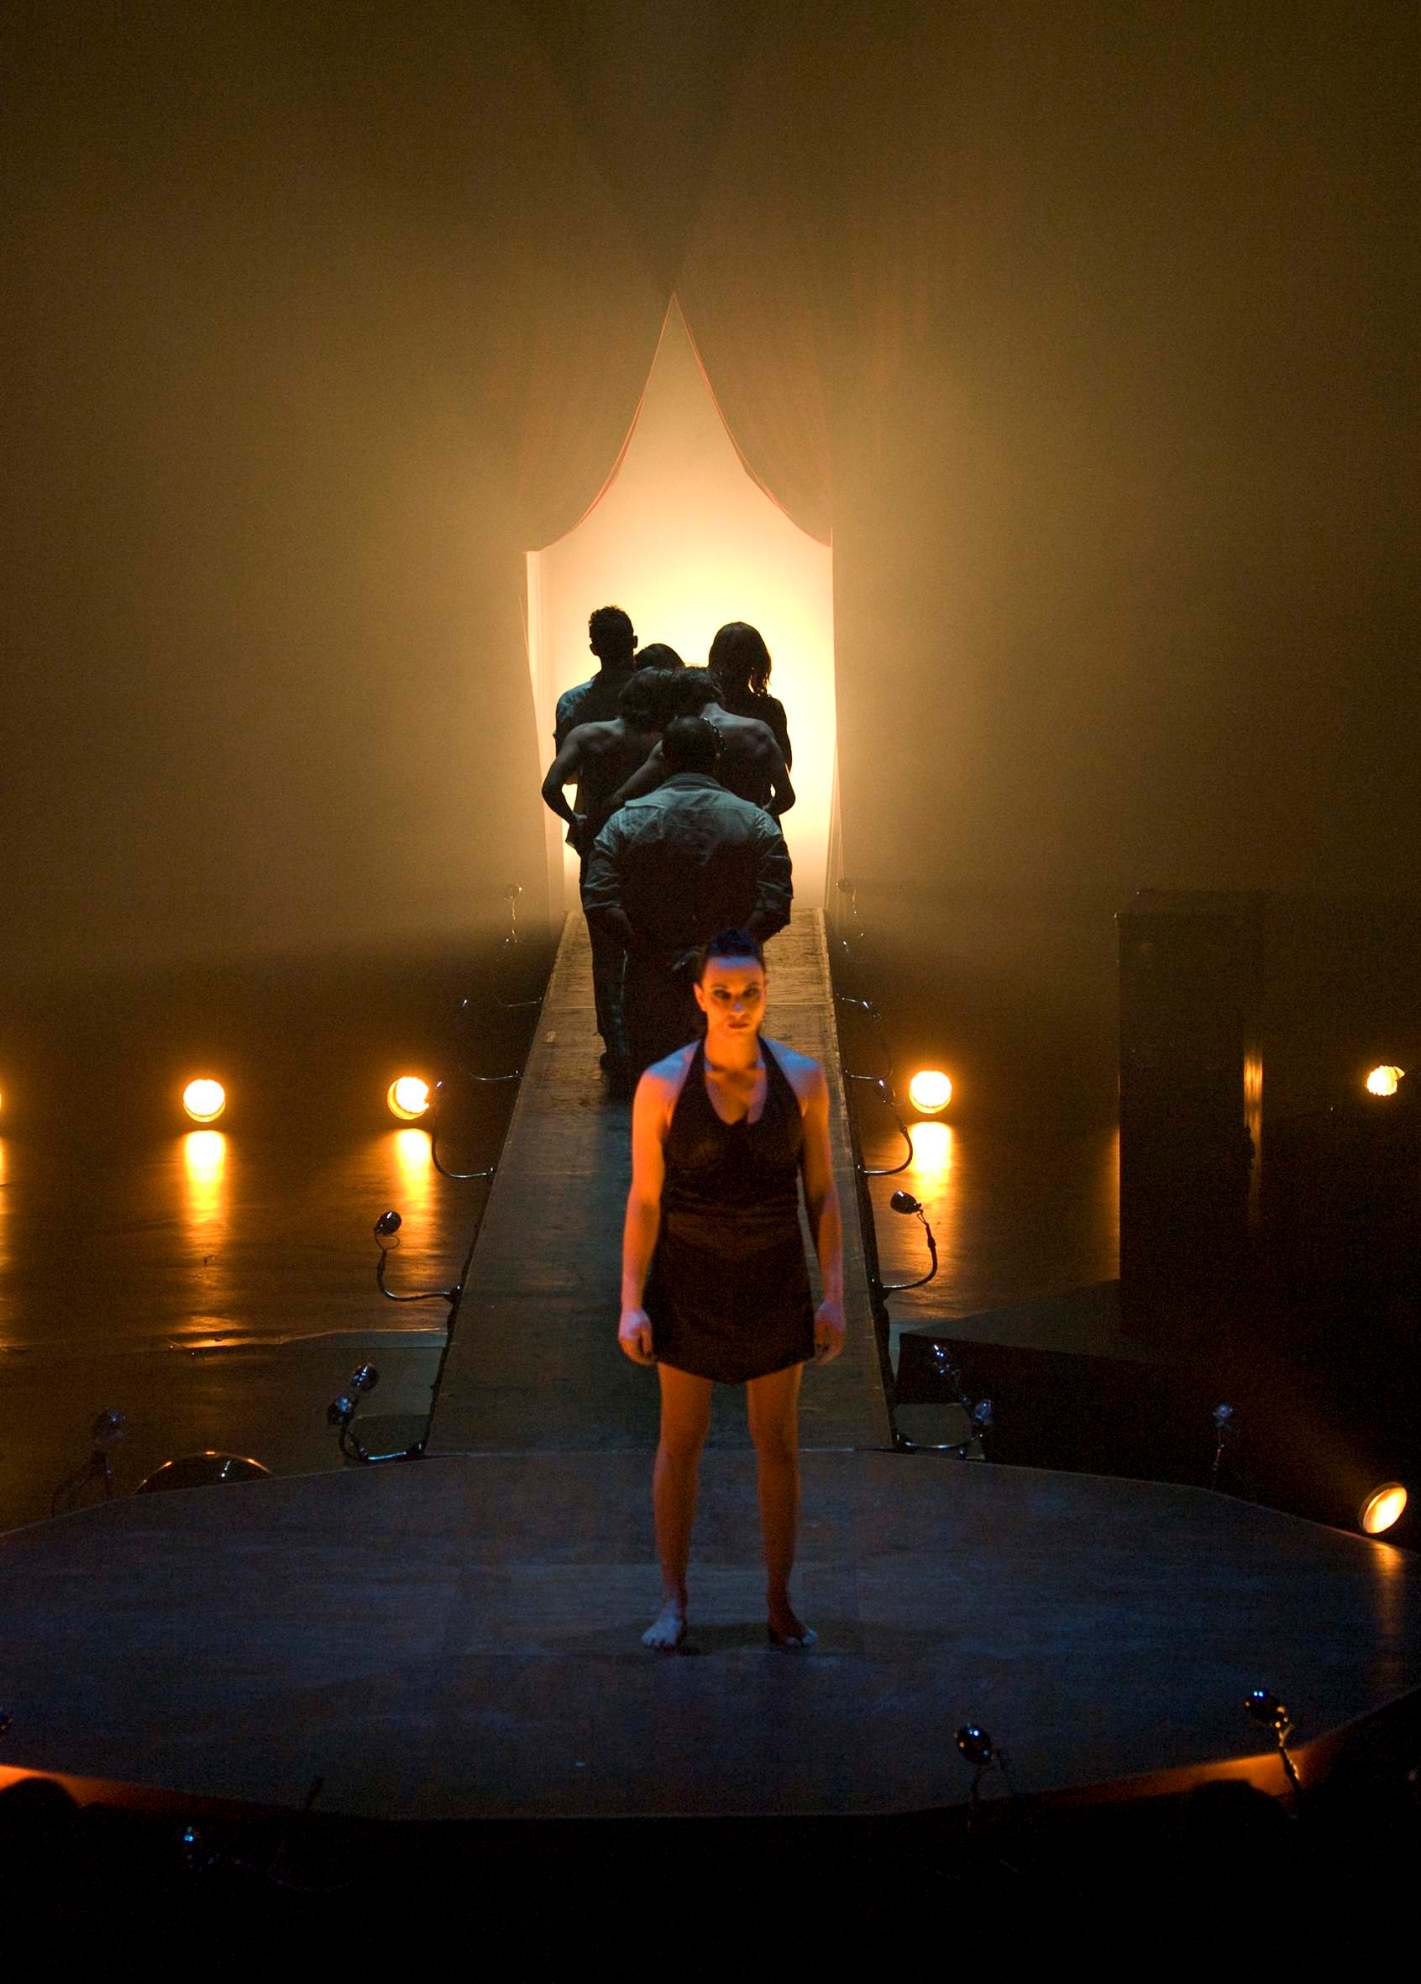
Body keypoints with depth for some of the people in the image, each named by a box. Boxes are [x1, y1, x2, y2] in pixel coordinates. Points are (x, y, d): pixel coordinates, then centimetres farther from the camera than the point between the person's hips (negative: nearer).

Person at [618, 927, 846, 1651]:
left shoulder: (800, 1077, -4)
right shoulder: (662, 1085, -9)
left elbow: (822, 1192, 1)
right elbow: (643, 1202, -6)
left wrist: (834, 1294, -1)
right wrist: (631, 1304, -8)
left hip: (774, 1286, 1)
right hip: (688, 1286, -1)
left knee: (778, 1445, 9)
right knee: (680, 1441, 7)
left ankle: (780, 1601, 21)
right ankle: (673, 1600, 20)